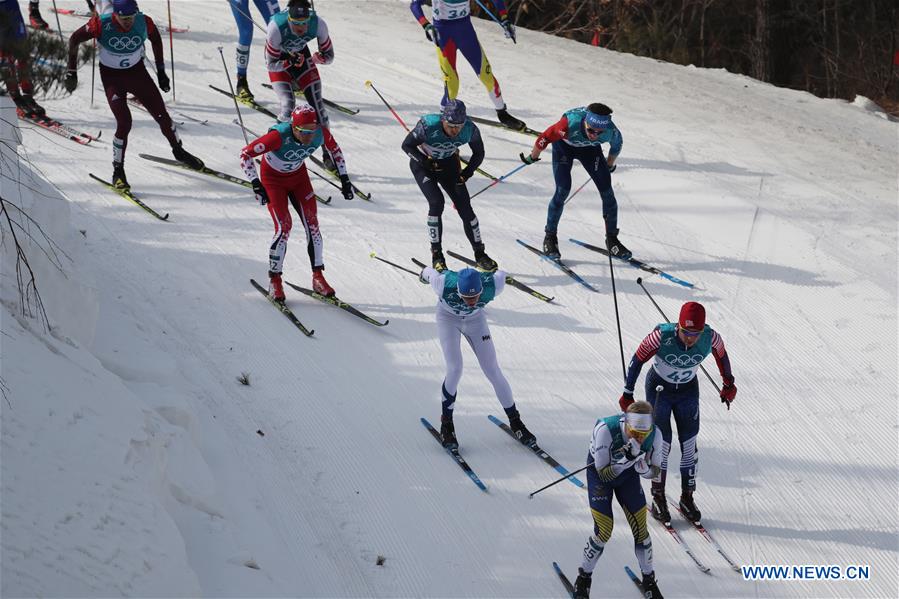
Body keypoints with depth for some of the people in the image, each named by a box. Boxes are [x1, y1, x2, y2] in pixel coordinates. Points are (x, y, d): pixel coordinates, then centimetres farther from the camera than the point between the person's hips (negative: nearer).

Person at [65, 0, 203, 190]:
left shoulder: (144, 22, -19)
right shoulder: (102, 24, -26)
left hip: (137, 72, 3)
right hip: (111, 76, -3)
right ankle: (118, 171, -3)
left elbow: (156, 38, 4)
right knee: (124, 122, -18)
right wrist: (71, 72, -11)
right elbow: (75, 39, -12)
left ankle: (178, 151, 33)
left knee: (161, 114, 5)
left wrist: (161, 71, 8)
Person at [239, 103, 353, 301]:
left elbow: (335, 149, -1)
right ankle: (274, 281, -1)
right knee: (284, 227, -15)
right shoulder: (279, 136, -38)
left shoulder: (321, 133, -25)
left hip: (298, 175, 4)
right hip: (273, 178, -4)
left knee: (312, 224, -3)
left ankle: (318, 277, 9)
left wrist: (344, 178, -2)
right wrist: (256, 184, -35)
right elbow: (245, 153, -30)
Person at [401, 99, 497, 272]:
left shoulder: (470, 129, -26)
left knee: (464, 206, -6)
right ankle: (436, 255, -10)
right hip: (423, 163, -3)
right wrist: (426, 161, -28)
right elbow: (407, 145, -19)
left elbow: (478, 154, -7)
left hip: (449, 163, 3)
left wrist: (466, 173, -19)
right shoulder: (428, 126, -34)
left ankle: (479, 254, 9)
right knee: (436, 202, -22)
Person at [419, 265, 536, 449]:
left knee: (493, 371, -1)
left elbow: (501, 275, -13)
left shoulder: (492, 286, -37)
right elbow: (429, 273, -17)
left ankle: (515, 422, 14)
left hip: (475, 319, 2)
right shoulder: (445, 285, -40)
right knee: (455, 369, -17)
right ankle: (446, 425, 1)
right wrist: (426, 272, 7)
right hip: (447, 318, -2)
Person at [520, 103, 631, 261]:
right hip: (564, 146, -3)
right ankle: (550, 237, -2)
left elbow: (616, 146, -8)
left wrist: (610, 165, 10)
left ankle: (612, 239, 10)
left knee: (607, 190, -5)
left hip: (590, 149, 3)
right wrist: (532, 157, -10)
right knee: (563, 190, -17)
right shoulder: (569, 125, -44)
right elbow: (544, 138, -26)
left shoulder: (611, 132, -34)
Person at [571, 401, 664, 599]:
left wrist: (642, 466, -35)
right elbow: (604, 474, -31)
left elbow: (654, 471, -12)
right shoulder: (606, 430, -39)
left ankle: (649, 580, 24)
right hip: (599, 473, -3)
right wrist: (626, 459, -47)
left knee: (640, 528, 1)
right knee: (603, 532, -7)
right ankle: (584, 578, 17)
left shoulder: (654, 435, -28)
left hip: (628, 474, 3)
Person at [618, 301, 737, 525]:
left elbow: (721, 355, -2)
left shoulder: (711, 338, -26)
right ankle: (658, 497, 14)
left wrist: (728, 384, 12)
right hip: (659, 388, -3)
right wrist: (628, 393, -13)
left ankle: (687, 498, 18)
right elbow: (638, 359, -19)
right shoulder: (662, 336, -34)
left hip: (688, 391, 3)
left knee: (689, 445, 4)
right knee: (662, 444, -3)